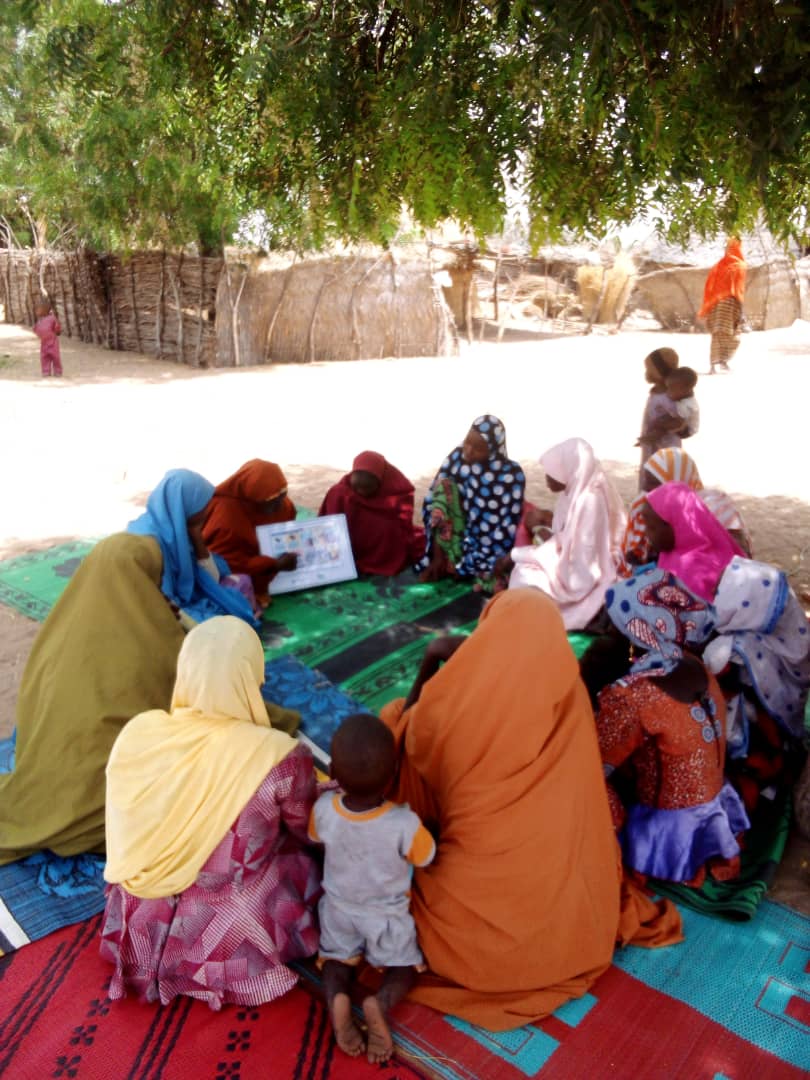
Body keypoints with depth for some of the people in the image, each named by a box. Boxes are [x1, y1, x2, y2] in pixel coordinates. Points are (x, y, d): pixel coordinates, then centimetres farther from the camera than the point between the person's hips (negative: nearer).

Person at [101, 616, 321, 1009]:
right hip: (231, 947, -3)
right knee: (305, 853, 18)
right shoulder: (278, 757, -28)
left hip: (144, 937, 4)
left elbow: (129, 837, 1)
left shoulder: (137, 732, -17)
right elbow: (311, 833, -7)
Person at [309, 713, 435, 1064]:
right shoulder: (405, 823, -36)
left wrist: (339, 787, 6)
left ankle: (337, 997, -8)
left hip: (338, 906, 2)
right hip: (387, 914, -2)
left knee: (337, 957, 24)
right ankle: (381, 1001, -11)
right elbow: (426, 859, -16)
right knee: (405, 964, 20)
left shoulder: (323, 808, -28)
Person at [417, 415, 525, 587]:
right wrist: (437, 557, -15)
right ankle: (442, 560, -14)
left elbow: (506, 529, -18)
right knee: (446, 485, -20)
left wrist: (466, 564, -18)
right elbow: (434, 501, -8)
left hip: (488, 549, -2)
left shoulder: (511, 474, -17)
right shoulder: (457, 457, -8)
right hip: (459, 536, 2)